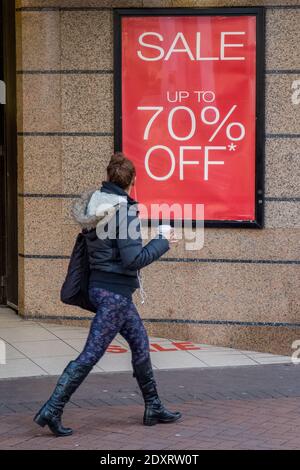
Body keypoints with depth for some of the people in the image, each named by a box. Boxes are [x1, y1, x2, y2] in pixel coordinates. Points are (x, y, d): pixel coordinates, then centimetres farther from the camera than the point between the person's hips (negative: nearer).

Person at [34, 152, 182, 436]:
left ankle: (153, 408, 27)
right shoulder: (125, 210, -19)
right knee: (91, 354, -5)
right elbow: (133, 259, -21)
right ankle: (51, 410, -3)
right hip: (116, 291, -9)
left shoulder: (93, 202, 5)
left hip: (99, 285, 9)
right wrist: (162, 242, -8)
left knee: (140, 343, 18)